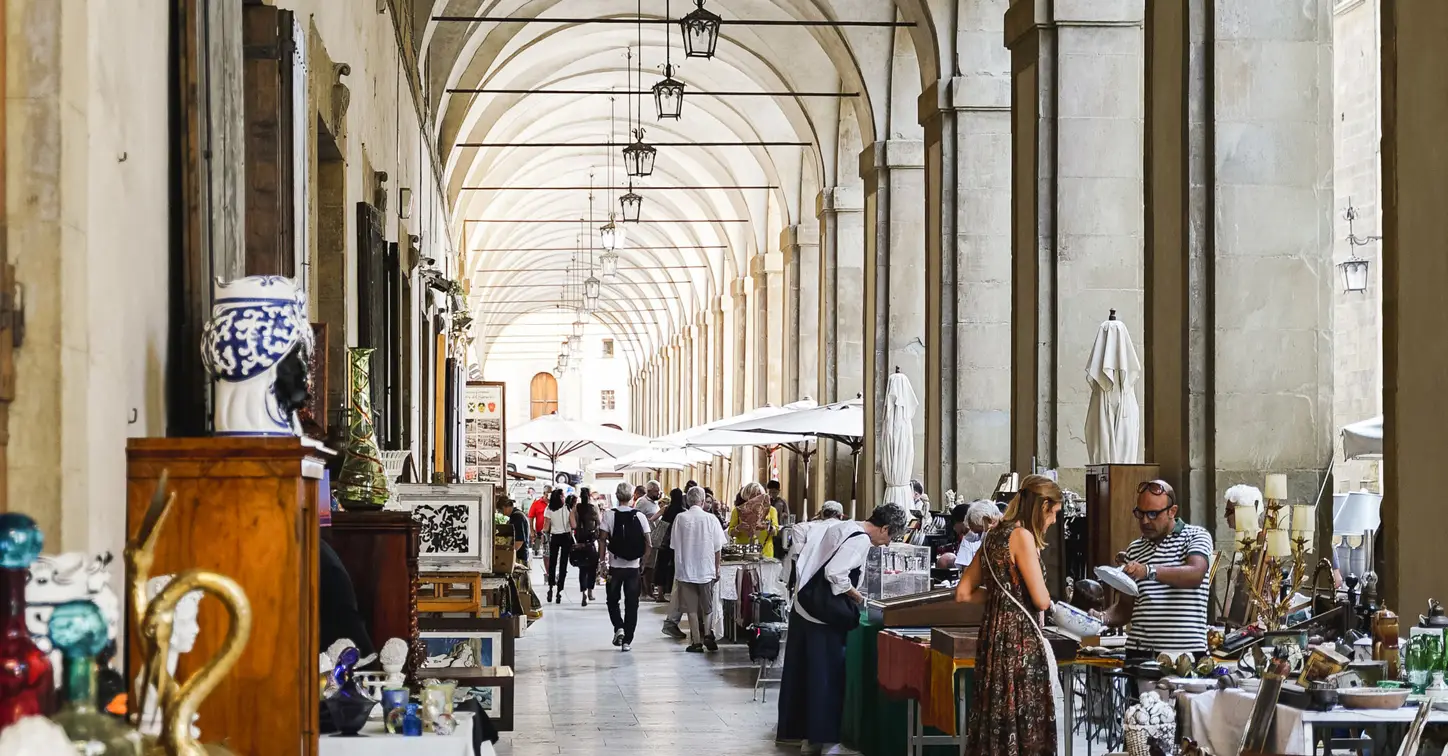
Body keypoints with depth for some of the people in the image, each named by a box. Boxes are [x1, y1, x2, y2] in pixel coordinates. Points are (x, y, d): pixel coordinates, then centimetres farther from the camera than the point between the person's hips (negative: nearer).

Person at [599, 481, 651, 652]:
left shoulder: (609, 515, -7)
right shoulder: (640, 516, -3)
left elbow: (602, 540, -11)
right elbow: (647, 542, -2)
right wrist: (643, 561, 10)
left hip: (615, 566, -1)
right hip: (634, 567, 1)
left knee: (613, 600, 17)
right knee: (631, 604, 8)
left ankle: (618, 627, -5)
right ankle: (627, 640, 7)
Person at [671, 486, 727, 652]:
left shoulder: (680, 518, -7)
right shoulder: (710, 519, -7)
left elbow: (675, 546, 0)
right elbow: (718, 548, -2)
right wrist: (716, 569, 11)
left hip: (686, 570, 0)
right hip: (707, 570, 0)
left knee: (691, 608, 6)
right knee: (707, 607, 15)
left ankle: (696, 641, 6)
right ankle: (707, 634, -3)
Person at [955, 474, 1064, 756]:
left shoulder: (993, 535, 13)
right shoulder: (1022, 536, -12)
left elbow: (964, 593, 17)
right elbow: (1041, 600, -15)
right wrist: (1042, 594, 6)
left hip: (994, 633, 9)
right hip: (1020, 638, -9)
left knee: (996, 719, 11)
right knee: (1024, 723, -4)